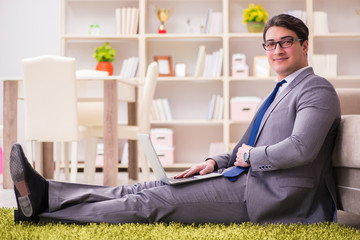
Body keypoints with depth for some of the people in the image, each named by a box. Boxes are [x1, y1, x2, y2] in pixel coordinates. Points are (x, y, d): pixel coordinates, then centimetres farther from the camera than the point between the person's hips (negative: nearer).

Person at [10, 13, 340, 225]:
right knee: (149, 189, -5)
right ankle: (46, 195, -11)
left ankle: (43, 212, -13)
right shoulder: (280, 91, 26)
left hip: (268, 196, -9)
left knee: (155, 201, -14)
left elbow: (300, 149, -21)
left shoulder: (318, 90, -6)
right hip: (248, 180, 9)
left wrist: (251, 156, -8)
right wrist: (216, 162, 9)